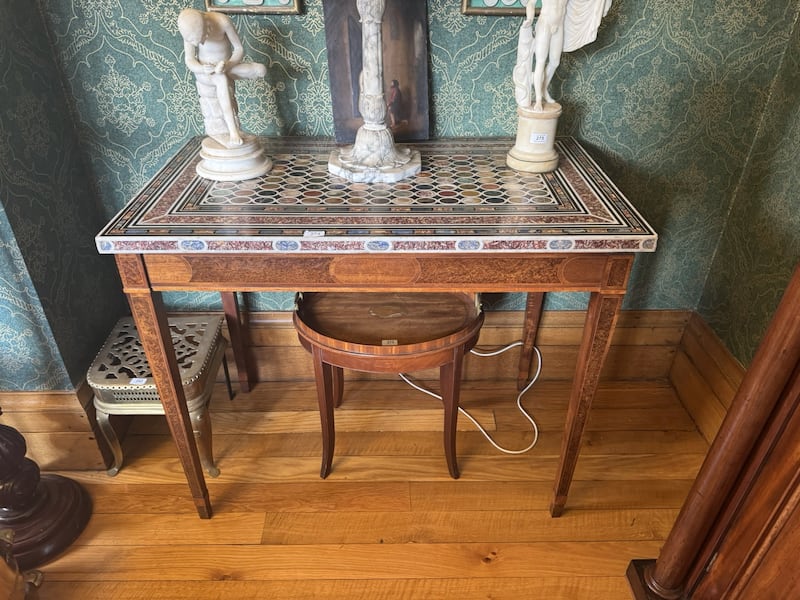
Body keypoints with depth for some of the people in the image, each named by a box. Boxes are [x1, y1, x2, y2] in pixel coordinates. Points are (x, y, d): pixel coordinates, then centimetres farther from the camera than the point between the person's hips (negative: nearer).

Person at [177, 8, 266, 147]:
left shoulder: (223, 21, -28)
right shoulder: (189, 29, -24)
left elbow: (239, 49, -20)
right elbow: (189, 60, -20)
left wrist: (227, 65, -38)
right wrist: (202, 69, -42)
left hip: (226, 66, 1)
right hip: (205, 72, -1)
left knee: (261, 70, -20)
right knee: (222, 80, -36)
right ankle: (232, 131, -34)